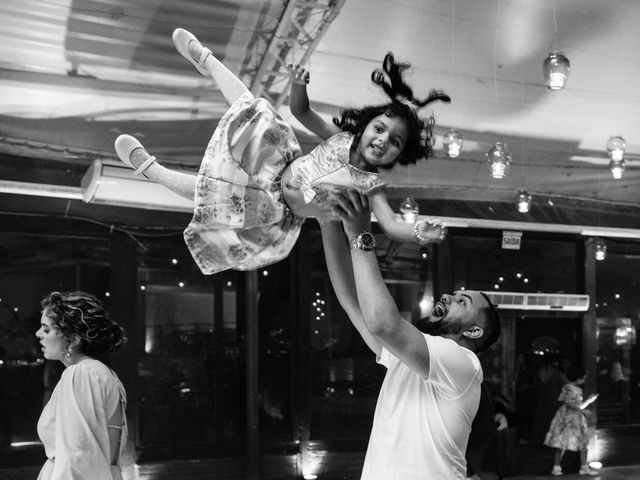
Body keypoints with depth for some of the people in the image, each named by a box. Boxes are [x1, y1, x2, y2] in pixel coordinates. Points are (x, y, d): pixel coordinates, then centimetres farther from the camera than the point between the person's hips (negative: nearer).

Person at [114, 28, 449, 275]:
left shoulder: (371, 184, -23)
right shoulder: (343, 138, -12)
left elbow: (391, 225, -34)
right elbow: (302, 112, -2)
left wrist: (419, 232, -57)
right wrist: (298, 87, -25)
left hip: (278, 207, -3)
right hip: (279, 165, 3)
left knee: (205, 189, -16)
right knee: (255, 112, -7)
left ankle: (149, 168, 10)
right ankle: (205, 60, 19)